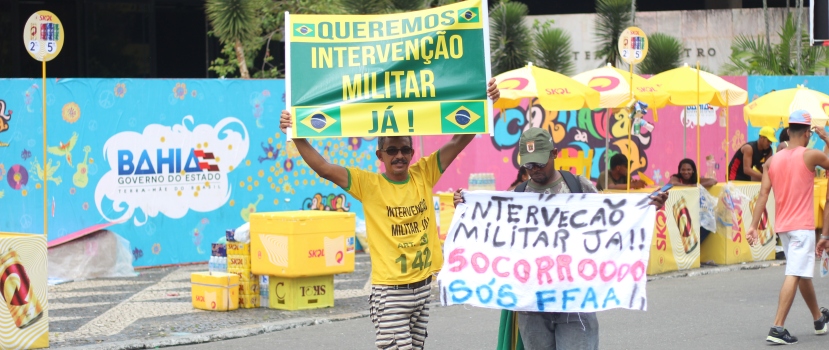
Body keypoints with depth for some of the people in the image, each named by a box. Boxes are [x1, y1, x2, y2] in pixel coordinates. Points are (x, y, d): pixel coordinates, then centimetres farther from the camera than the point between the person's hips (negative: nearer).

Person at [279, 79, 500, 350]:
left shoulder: (424, 174, 3)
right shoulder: (369, 184, -6)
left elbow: (459, 141, 1)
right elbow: (324, 168, -15)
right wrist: (297, 136, -26)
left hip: (423, 285, 4)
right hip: (389, 290, -4)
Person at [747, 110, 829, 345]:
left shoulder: (772, 161, 6)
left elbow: (763, 195, 0)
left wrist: (753, 226, -3)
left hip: (782, 227, 7)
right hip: (802, 226, -7)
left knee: (803, 274, 21)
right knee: (794, 276, -11)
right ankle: (777, 328, -21)